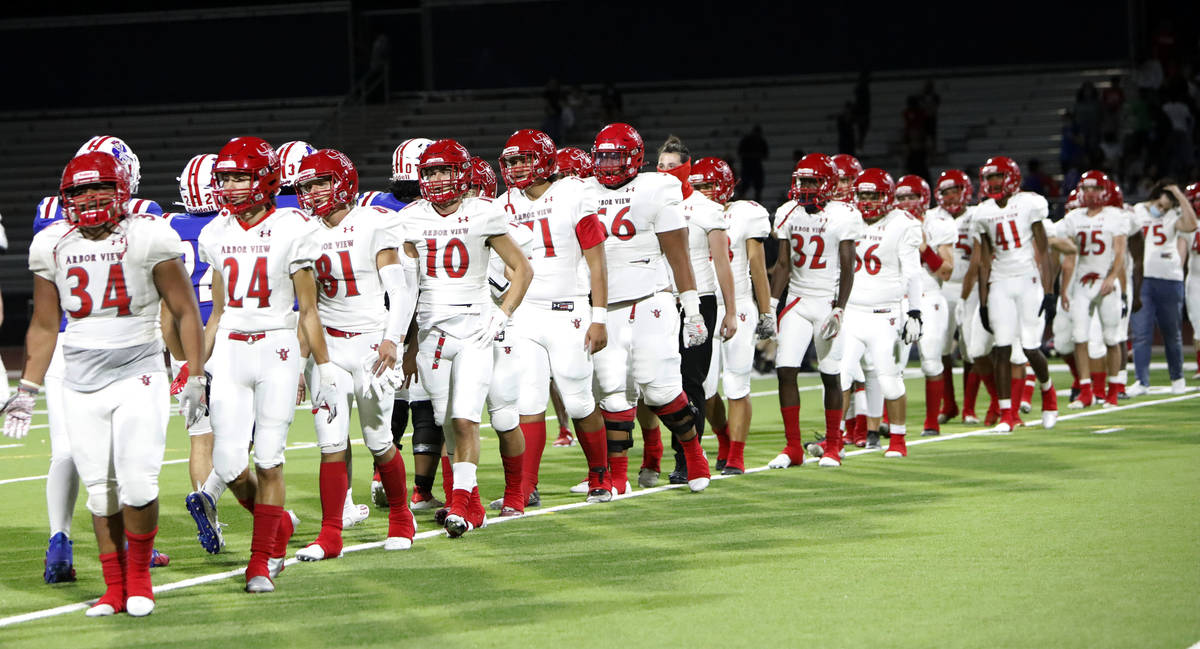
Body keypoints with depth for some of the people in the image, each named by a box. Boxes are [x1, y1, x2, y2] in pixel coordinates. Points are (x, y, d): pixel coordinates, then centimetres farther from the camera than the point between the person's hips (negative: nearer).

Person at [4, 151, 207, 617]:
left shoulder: (148, 239, -6)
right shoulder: (52, 246, 5)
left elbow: (185, 312, 0)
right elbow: (44, 326, 15)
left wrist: (196, 379, -5)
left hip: (138, 375, -3)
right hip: (81, 383, 3)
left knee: (137, 483, -13)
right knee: (100, 491, 2)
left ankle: (139, 576, 8)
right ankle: (115, 588, 14)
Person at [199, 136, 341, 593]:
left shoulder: (290, 230, -3)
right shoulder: (218, 235, 10)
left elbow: (308, 310, 0)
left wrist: (324, 369, 0)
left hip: (277, 352, -4)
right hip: (230, 352, 4)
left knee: (269, 460, -6)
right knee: (228, 462, -5)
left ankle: (262, 562, 4)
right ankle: (278, 524, 23)